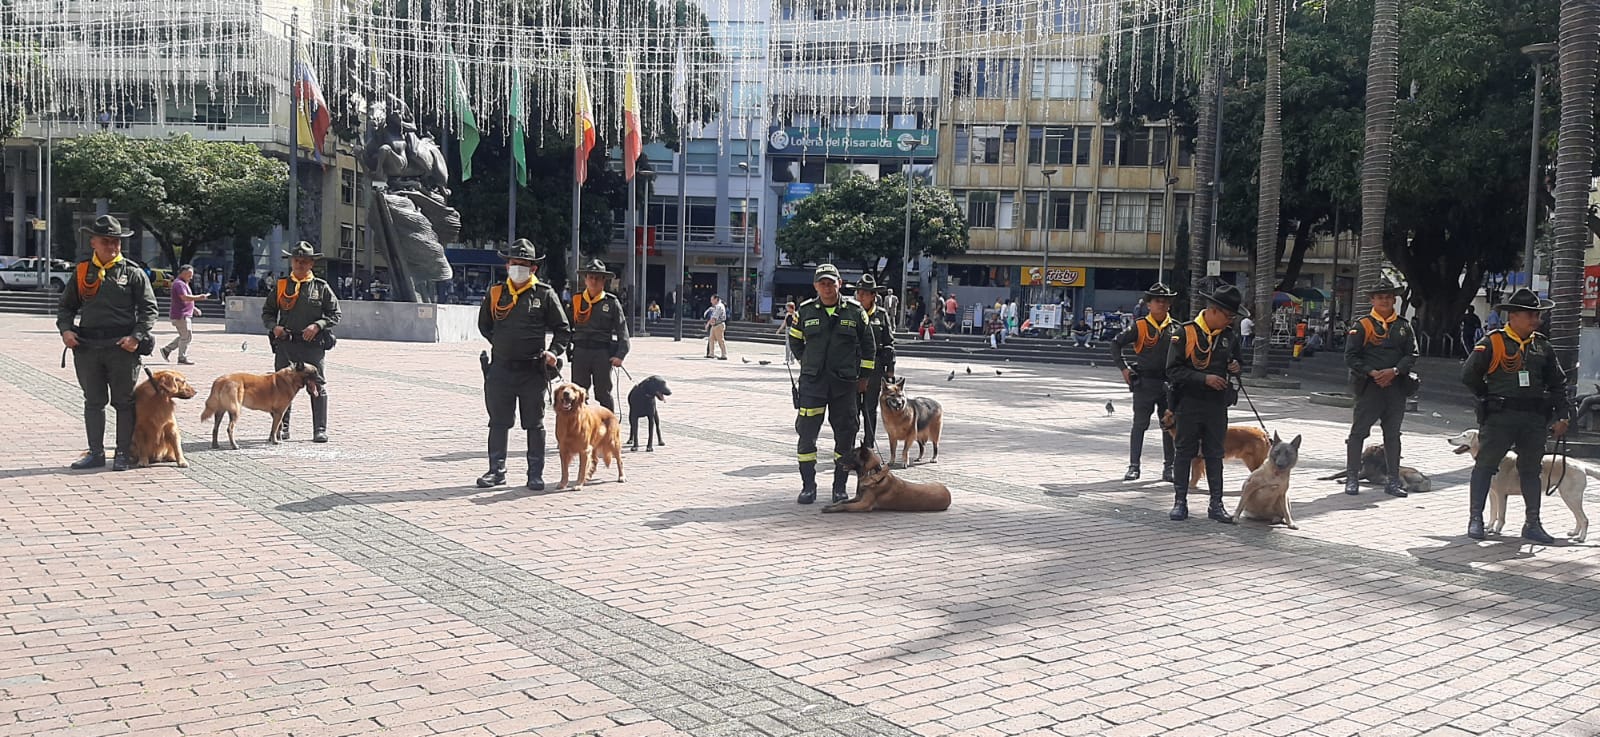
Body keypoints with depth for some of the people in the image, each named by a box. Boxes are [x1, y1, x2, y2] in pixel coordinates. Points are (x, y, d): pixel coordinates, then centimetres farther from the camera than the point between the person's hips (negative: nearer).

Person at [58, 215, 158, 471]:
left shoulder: (134, 274, 2)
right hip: (87, 346, 3)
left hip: (122, 347, -3)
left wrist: (137, 336, -13)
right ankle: (96, 453, 18)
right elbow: (65, 305, 17)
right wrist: (66, 329, -1)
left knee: (124, 402, 3)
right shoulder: (82, 272, 10)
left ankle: (123, 454, 11)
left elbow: (149, 309, 0)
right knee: (93, 402, 9)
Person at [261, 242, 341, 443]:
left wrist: (317, 325, -11)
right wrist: (274, 326, -4)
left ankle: (320, 429, 7)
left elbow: (335, 314, 5)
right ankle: (282, 428, 14)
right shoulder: (281, 286, 9)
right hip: (285, 344, 1)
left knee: (318, 387, 1)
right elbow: (267, 311, 15)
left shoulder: (321, 287, 5)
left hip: (313, 345, -1)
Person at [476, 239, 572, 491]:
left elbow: (563, 329, 4)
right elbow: (484, 324, 21)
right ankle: (496, 470, 17)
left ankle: (535, 474, 12)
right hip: (500, 368, 2)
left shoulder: (545, 295, 0)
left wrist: (554, 351, -10)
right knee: (498, 422, 7)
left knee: (534, 424, 5)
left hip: (533, 369, -2)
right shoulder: (495, 293, 7)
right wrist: (501, 345, 11)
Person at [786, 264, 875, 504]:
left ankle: (840, 487, 16)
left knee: (845, 434, 4)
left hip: (845, 384, 0)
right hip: (812, 382, 0)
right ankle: (808, 486, 7)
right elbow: (795, 341, 19)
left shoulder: (855, 311, 3)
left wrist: (863, 376, 9)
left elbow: (868, 346, 11)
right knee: (807, 432, -3)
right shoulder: (805, 311, 3)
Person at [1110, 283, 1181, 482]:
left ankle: (1169, 467, 18)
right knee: (1140, 424, 1)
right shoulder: (1140, 326, -3)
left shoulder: (1176, 328, 6)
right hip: (1144, 382, -3)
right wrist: (1124, 367, -4)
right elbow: (1116, 343, 2)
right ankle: (1134, 466, 7)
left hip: (1169, 383, 3)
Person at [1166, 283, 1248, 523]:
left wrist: (1235, 368, 0)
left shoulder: (1230, 335, 6)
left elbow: (1235, 363, 23)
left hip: (1217, 404, 4)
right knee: (1184, 453, 5)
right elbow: (1173, 370, -13)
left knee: (1215, 455, 9)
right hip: (1189, 402, -4)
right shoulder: (1185, 332, -10)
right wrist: (1204, 379, -20)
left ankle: (1216, 504, 15)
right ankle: (1180, 502, 13)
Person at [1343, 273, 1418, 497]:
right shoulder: (1362, 325, -1)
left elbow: (1411, 355, 6)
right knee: (1358, 432, -3)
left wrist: (1394, 371, -11)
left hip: (1396, 386, 3)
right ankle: (1352, 479, 5)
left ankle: (1393, 481, 17)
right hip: (1369, 386, -3)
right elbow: (1350, 356, -4)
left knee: (1393, 434, 10)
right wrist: (1371, 372, -15)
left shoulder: (1404, 326, 10)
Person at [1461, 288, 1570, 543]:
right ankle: (1476, 519, 6)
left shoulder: (1542, 346, 10)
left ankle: (1532, 524, 17)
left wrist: (1562, 415, 7)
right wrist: (1491, 399, 3)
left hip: (1535, 419, 5)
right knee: (1485, 465, -1)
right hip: (1499, 417, -5)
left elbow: (1558, 383, 15)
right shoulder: (1492, 343, -6)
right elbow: (1469, 375, -5)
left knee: (1531, 469, 10)